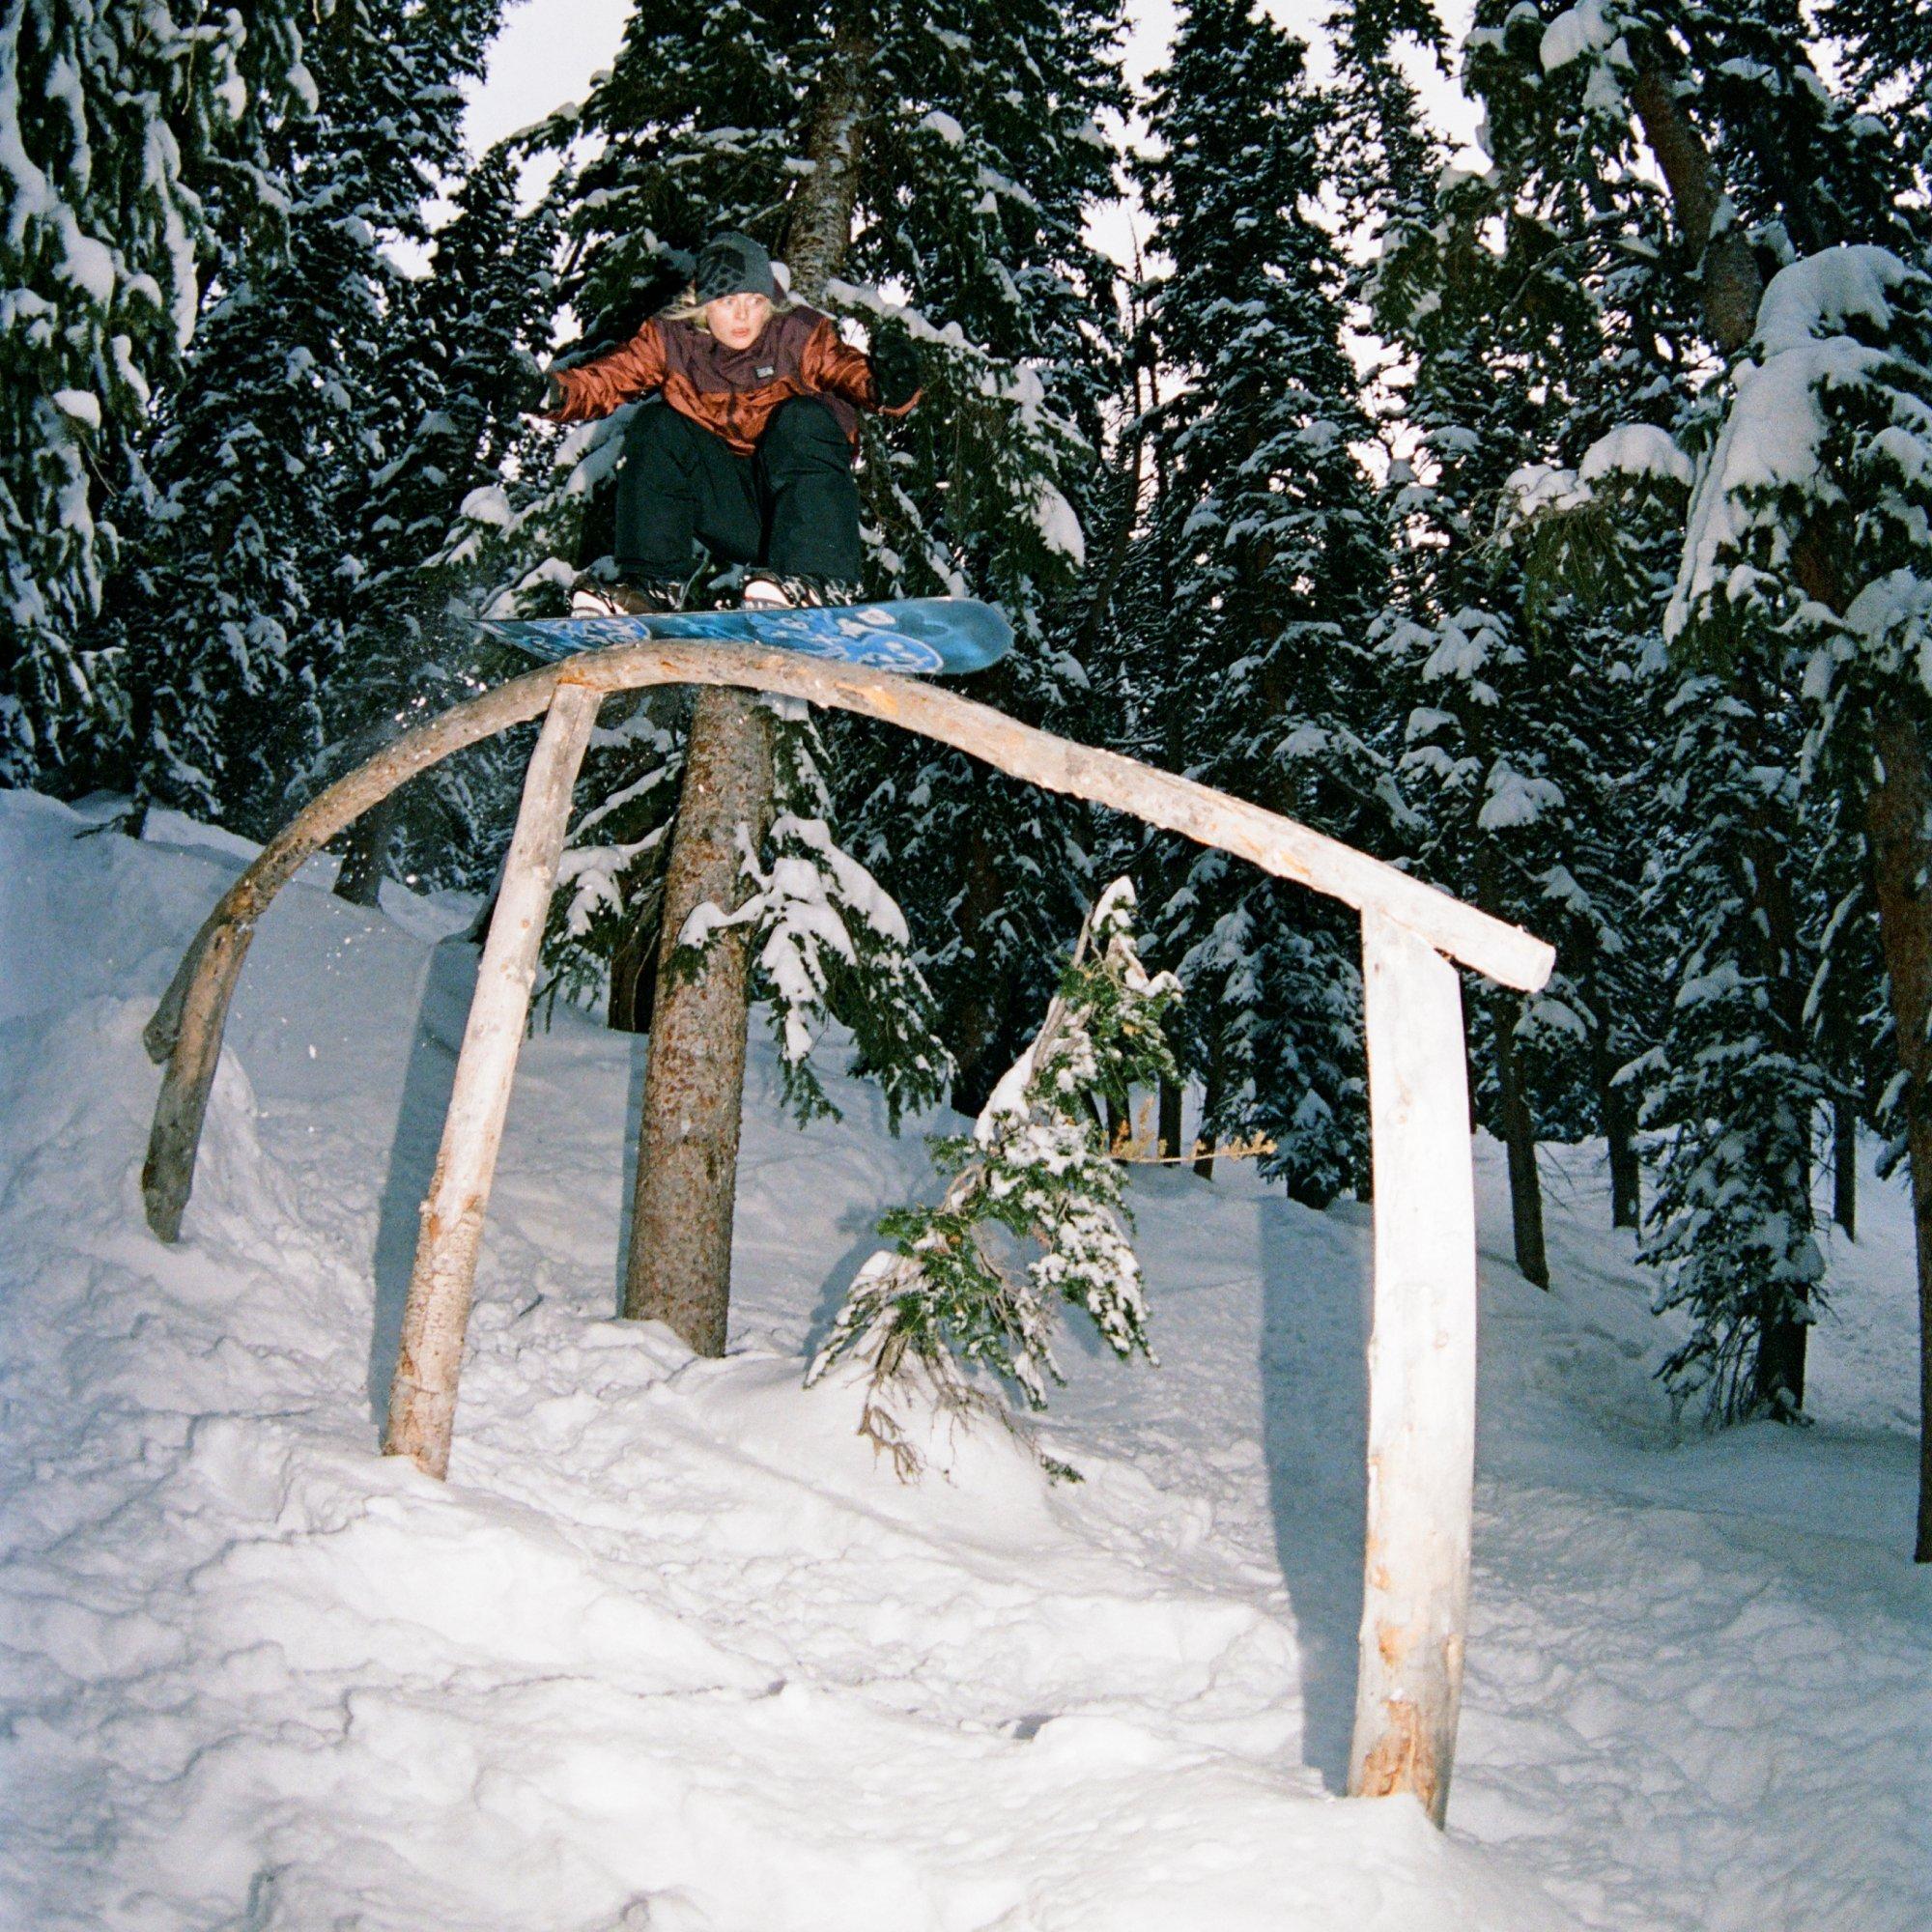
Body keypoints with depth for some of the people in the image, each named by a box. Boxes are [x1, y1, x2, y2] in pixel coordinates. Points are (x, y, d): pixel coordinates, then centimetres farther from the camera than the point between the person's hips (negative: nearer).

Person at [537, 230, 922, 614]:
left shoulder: (800, 334, -4)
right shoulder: (671, 341, 2)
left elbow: (847, 369, -19)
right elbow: (609, 377, -6)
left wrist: (884, 387, -42)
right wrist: (558, 393, -26)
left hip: (799, 494, -2)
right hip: (726, 510, 2)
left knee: (802, 417, -27)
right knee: (656, 424, -12)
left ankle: (819, 582, -39)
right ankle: (652, 585, -19)